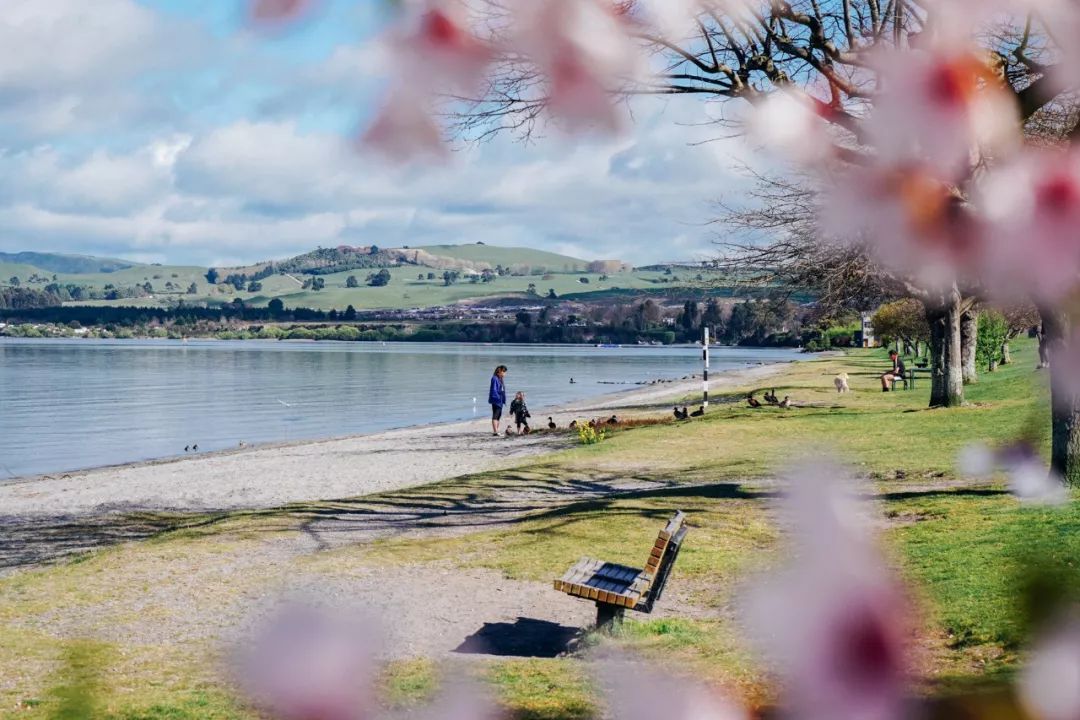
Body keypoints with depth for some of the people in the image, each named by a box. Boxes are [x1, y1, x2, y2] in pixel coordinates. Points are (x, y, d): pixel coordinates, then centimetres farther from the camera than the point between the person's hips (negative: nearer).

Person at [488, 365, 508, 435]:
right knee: (495, 416, -10)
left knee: (498, 416, 12)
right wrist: (498, 398, -23)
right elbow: (494, 390, -19)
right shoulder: (495, 379, -14)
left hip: (500, 401, 10)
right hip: (496, 400, -10)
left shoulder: (500, 379, 14)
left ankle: (496, 431, 18)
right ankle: (495, 432, -13)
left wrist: (504, 400, 15)